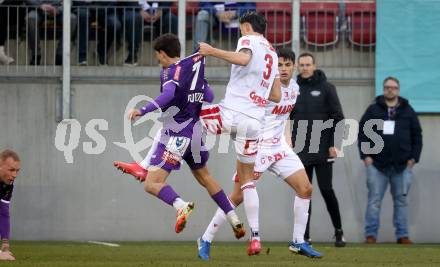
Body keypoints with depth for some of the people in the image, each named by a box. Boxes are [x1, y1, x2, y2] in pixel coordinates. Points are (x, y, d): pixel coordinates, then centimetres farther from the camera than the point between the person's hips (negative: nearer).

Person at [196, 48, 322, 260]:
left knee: (305, 189, 0)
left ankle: (298, 242, 11)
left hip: (279, 146, 7)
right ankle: (206, 240, 5)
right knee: (238, 197, -9)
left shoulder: (293, 87, 7)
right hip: (257, 146, -7)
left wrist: (287, 139, 16)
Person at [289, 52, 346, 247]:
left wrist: (334, 144, -10)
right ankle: (305, 236, 7)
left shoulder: (326, 88, 0)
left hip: (323, 151, -3)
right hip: (301, 151, 3)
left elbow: (337, 118, -3)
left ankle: (338, 231, 9)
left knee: (326, 190, -5)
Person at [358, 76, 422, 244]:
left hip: (402, 165, 1)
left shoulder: (408, 111, 10)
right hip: (377, 164, -1)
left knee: (401, 200, 4)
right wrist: (365, 155, -4)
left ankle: (402, 235, 7)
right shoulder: (373, 110, 7)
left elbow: (417, 135, 11)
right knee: (374, 200, -2)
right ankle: (371, 234, 0)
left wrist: (414, 157, 2)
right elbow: (362, 132, 5)